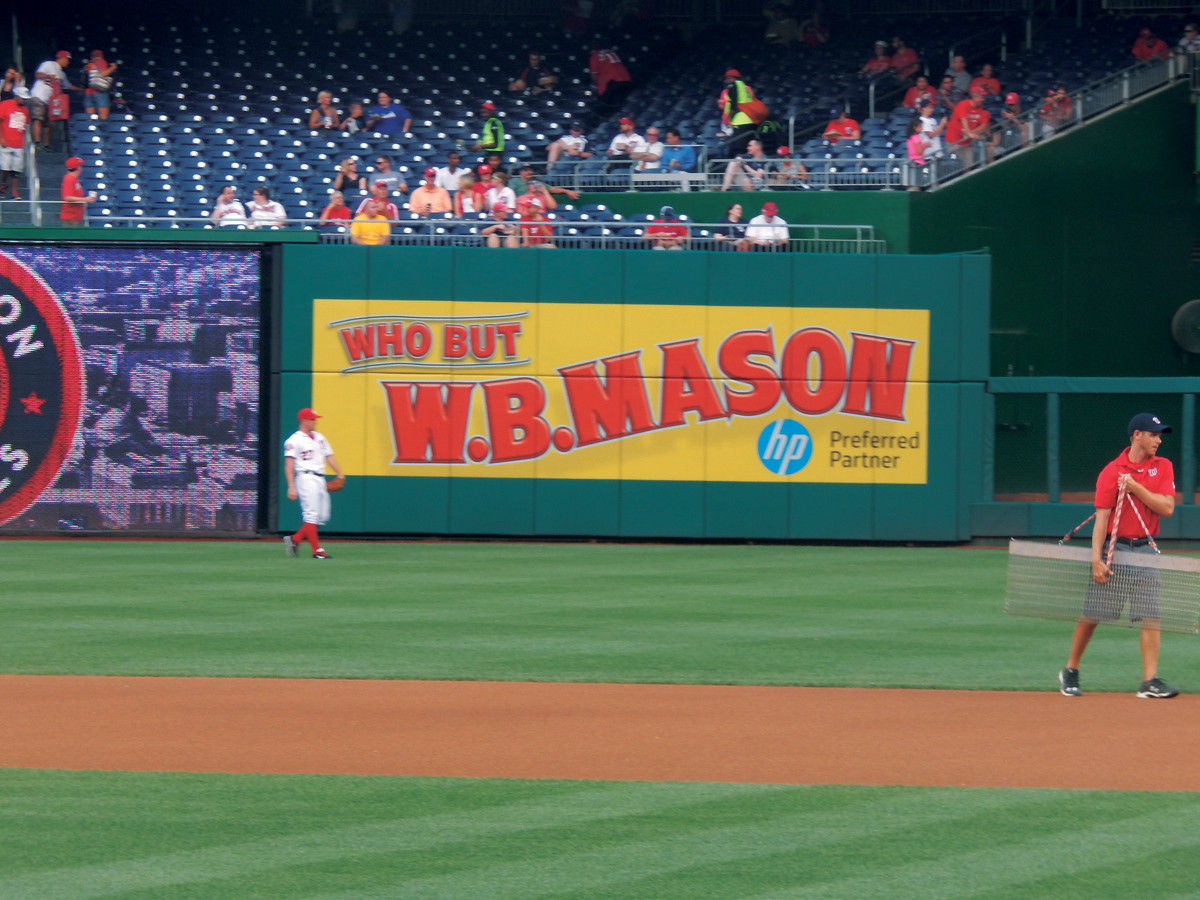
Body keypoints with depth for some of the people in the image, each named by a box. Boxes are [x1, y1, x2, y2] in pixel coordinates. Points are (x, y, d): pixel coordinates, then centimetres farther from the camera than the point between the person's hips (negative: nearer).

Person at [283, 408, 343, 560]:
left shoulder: (319, 437, 19)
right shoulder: (294, 441, -5)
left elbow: (329, 456, 19)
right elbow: (289, 464, -11)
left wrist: (339, 473, 6)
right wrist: (291, 487, -20)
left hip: (320, 479, 8)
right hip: (306, 478, -8)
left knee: (323, 516, 5)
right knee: (311, 515, -11)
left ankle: (295, 539, 15)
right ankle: (317, 550, -11)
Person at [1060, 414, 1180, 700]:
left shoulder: (1163, 467, 6)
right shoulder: (1111, 472, -5)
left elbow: (1167, 508, -4)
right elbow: (1102, 517, -10)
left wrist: (1136, 488, -15)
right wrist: (1096, 559, -18)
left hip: (1145, 549, 3)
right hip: (1114, 547, -3)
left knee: (1150, 615, -6)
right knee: (1093, 613, 2)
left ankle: (1150, 681, -8)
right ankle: (1070, 672, 18)